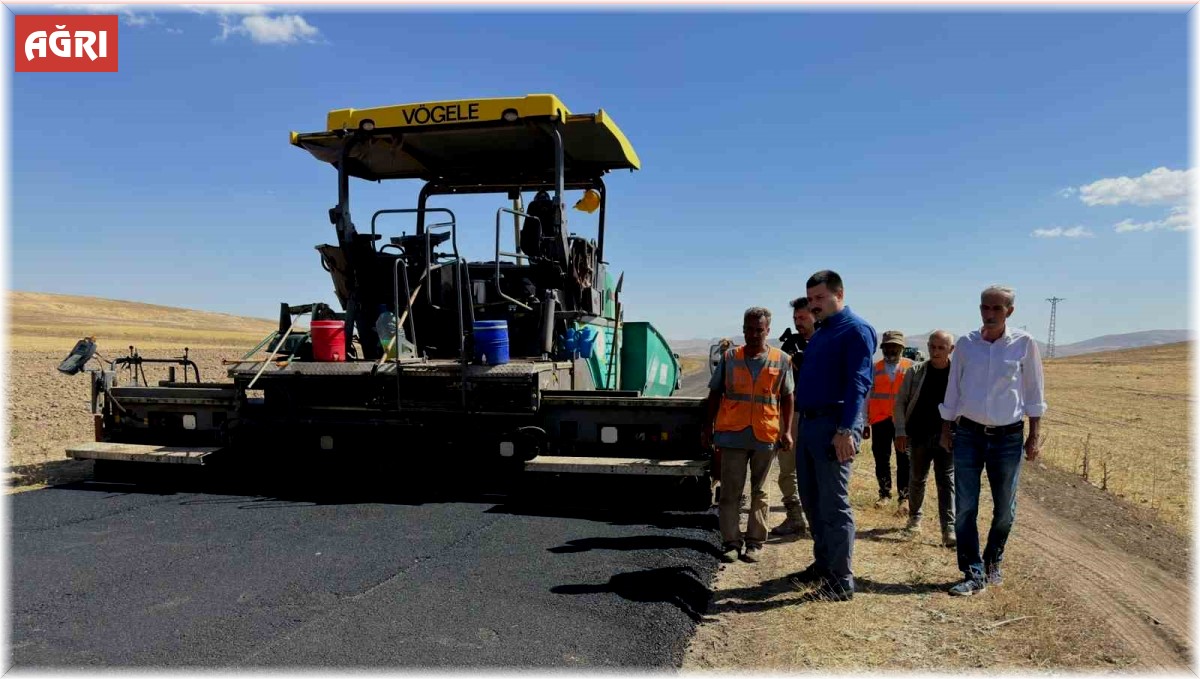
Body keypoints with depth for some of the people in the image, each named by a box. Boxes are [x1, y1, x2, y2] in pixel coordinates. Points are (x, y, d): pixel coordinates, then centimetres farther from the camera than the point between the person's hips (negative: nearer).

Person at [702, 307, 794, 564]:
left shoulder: (781, 360, 3)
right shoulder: (729, 357, 3)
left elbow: (787, 398, 7)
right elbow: (715, 393, 8)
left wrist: (787, 431, 0)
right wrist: (708, 426, 6)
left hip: (765, 435, 0)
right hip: (732, 434, 0)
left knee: (759, 491, 10)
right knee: (730, 491, 1)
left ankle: (755, 541, 18)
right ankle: (731, 542, 8)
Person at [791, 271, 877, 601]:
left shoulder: (856, 330, -7)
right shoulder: (819, 334, 18)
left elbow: (858, 383, -16)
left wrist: (845, 430, -24)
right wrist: (801, 422, 16)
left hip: (834, 426, -9)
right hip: (808, 423, 9)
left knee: (834, 505, -5)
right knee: (811, 500, 15)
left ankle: (841, 580, 4)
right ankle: (823, 564, 28)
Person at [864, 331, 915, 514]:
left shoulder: (911, 368, 1)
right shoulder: (875, 369, 6)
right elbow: (868, 397, 7)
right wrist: (865, 424, 5)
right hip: (880, 421, 2)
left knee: (904, 460, 2)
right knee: (881, 459, 10)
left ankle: (903, 498, 11)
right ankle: (884, 494, 24)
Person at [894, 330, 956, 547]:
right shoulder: (915, 371, 1)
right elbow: (900, 402, 3)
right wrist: (900, 431, -5)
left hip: (946, 437, -1)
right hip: (918, 436, 2)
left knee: (946, 481, -4)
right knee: (916, 479, 14)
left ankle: (949, 529, -4)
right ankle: (915, 517, 33)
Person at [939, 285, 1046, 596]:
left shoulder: (1024, 343, -2)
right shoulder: (966, 344, 2)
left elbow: (1034, 392, 2)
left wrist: (1034, 435, 0)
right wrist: (946, 429, 9)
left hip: (1008, 437, -1)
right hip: (968, 434, 1)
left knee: (1005, 509, 10)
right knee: (965, 508, -2)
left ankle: (992, 562, 32)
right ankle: (974, 574, 6)